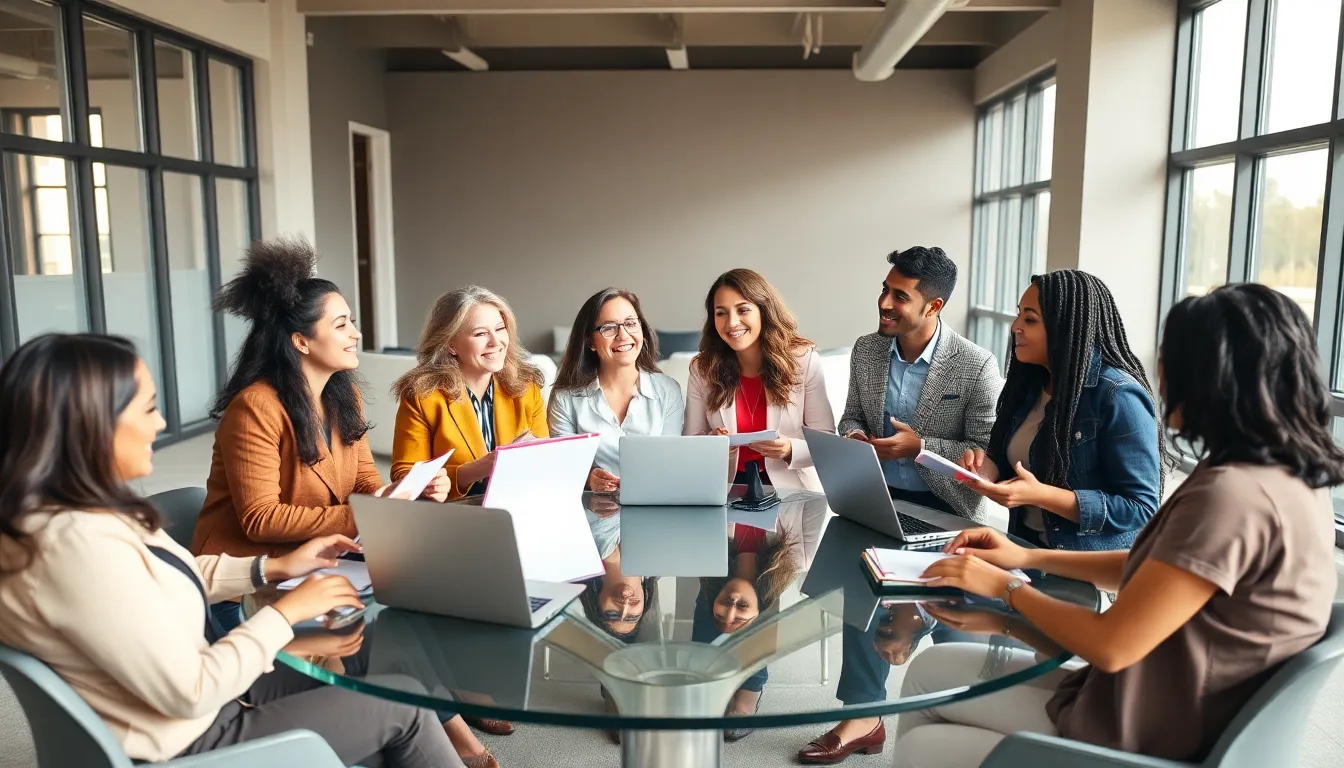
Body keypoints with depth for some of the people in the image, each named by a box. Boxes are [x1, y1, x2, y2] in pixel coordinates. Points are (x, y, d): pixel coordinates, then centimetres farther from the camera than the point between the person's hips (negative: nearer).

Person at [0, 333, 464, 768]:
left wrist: (274, 567, 6)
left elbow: (174, 577, 14)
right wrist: (287, 612, -15)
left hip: (200, 699, 9)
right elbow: (191, 692, -28)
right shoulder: (78, 544, -32)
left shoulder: (84, 510, -3)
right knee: (405, 705, 0)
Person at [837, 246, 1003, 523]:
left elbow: (989, 452, -9)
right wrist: (854, 436, -10)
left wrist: (920, 447, -19)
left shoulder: (977, 366, -14)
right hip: (878, 498, 3)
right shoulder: (865, 350, 1)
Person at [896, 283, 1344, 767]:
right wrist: (1029, 558, 11)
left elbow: (1112, 645, -25)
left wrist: (1007, 587, -8)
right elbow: (1155, 568, 14)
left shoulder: (1233, 495, -29)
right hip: (1167, 705, 9)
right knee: (930, 669, 15)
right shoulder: (1286, 477, 3)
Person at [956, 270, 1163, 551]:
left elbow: (1140, 508, -16)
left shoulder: (1119, 396, -14)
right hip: (1028, 553, 6)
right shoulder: (1031, 383, 8)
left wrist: (1039, 495, -23)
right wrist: (987, 467, -4)